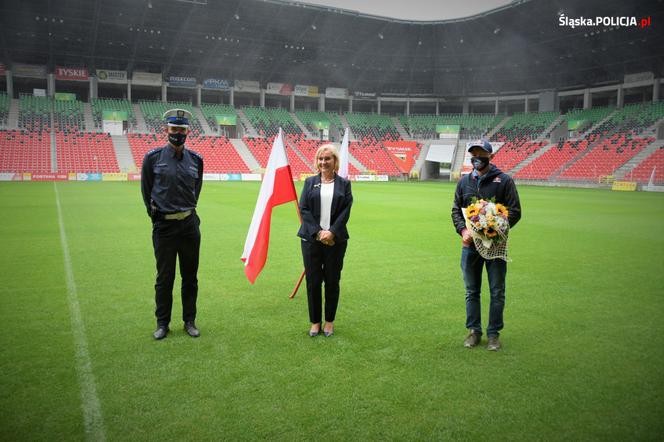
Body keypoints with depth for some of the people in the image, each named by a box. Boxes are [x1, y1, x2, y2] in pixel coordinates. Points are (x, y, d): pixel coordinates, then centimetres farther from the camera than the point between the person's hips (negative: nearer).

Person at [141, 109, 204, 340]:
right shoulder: (153, 157, -4)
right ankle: (162, 323, 19)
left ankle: (190, 321, 22)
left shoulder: (195, 159, 4)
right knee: (164, 277, 5)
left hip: (190, 224, 3)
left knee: (190, 276, 10)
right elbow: (146, 191, 6)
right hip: (164, 225, -3)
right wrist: (155, 215, 7)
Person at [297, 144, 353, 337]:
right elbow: (303, 209, -1)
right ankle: (315, 321, 19)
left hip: (335, 240, 0)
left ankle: (329, 321, 22)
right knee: (313, 281, 4)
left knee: (332, 281, 7)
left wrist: (332, 232, -14)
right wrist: (318, 232, -12)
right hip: (312, 239, 1)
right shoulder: (310, 182, 8)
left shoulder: (344, 184, 6)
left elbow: (346, 211, -3)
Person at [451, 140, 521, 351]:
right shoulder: (464, 181, 8)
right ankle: (474, 331, 25)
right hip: (470, 245, 3)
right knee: (471, 291, 12)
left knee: (497, 292, 6)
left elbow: (515, 212, -4)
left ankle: (494, 334, 20)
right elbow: (456, 210, 12)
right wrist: (463, 230, -7)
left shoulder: (504, 180, -3)